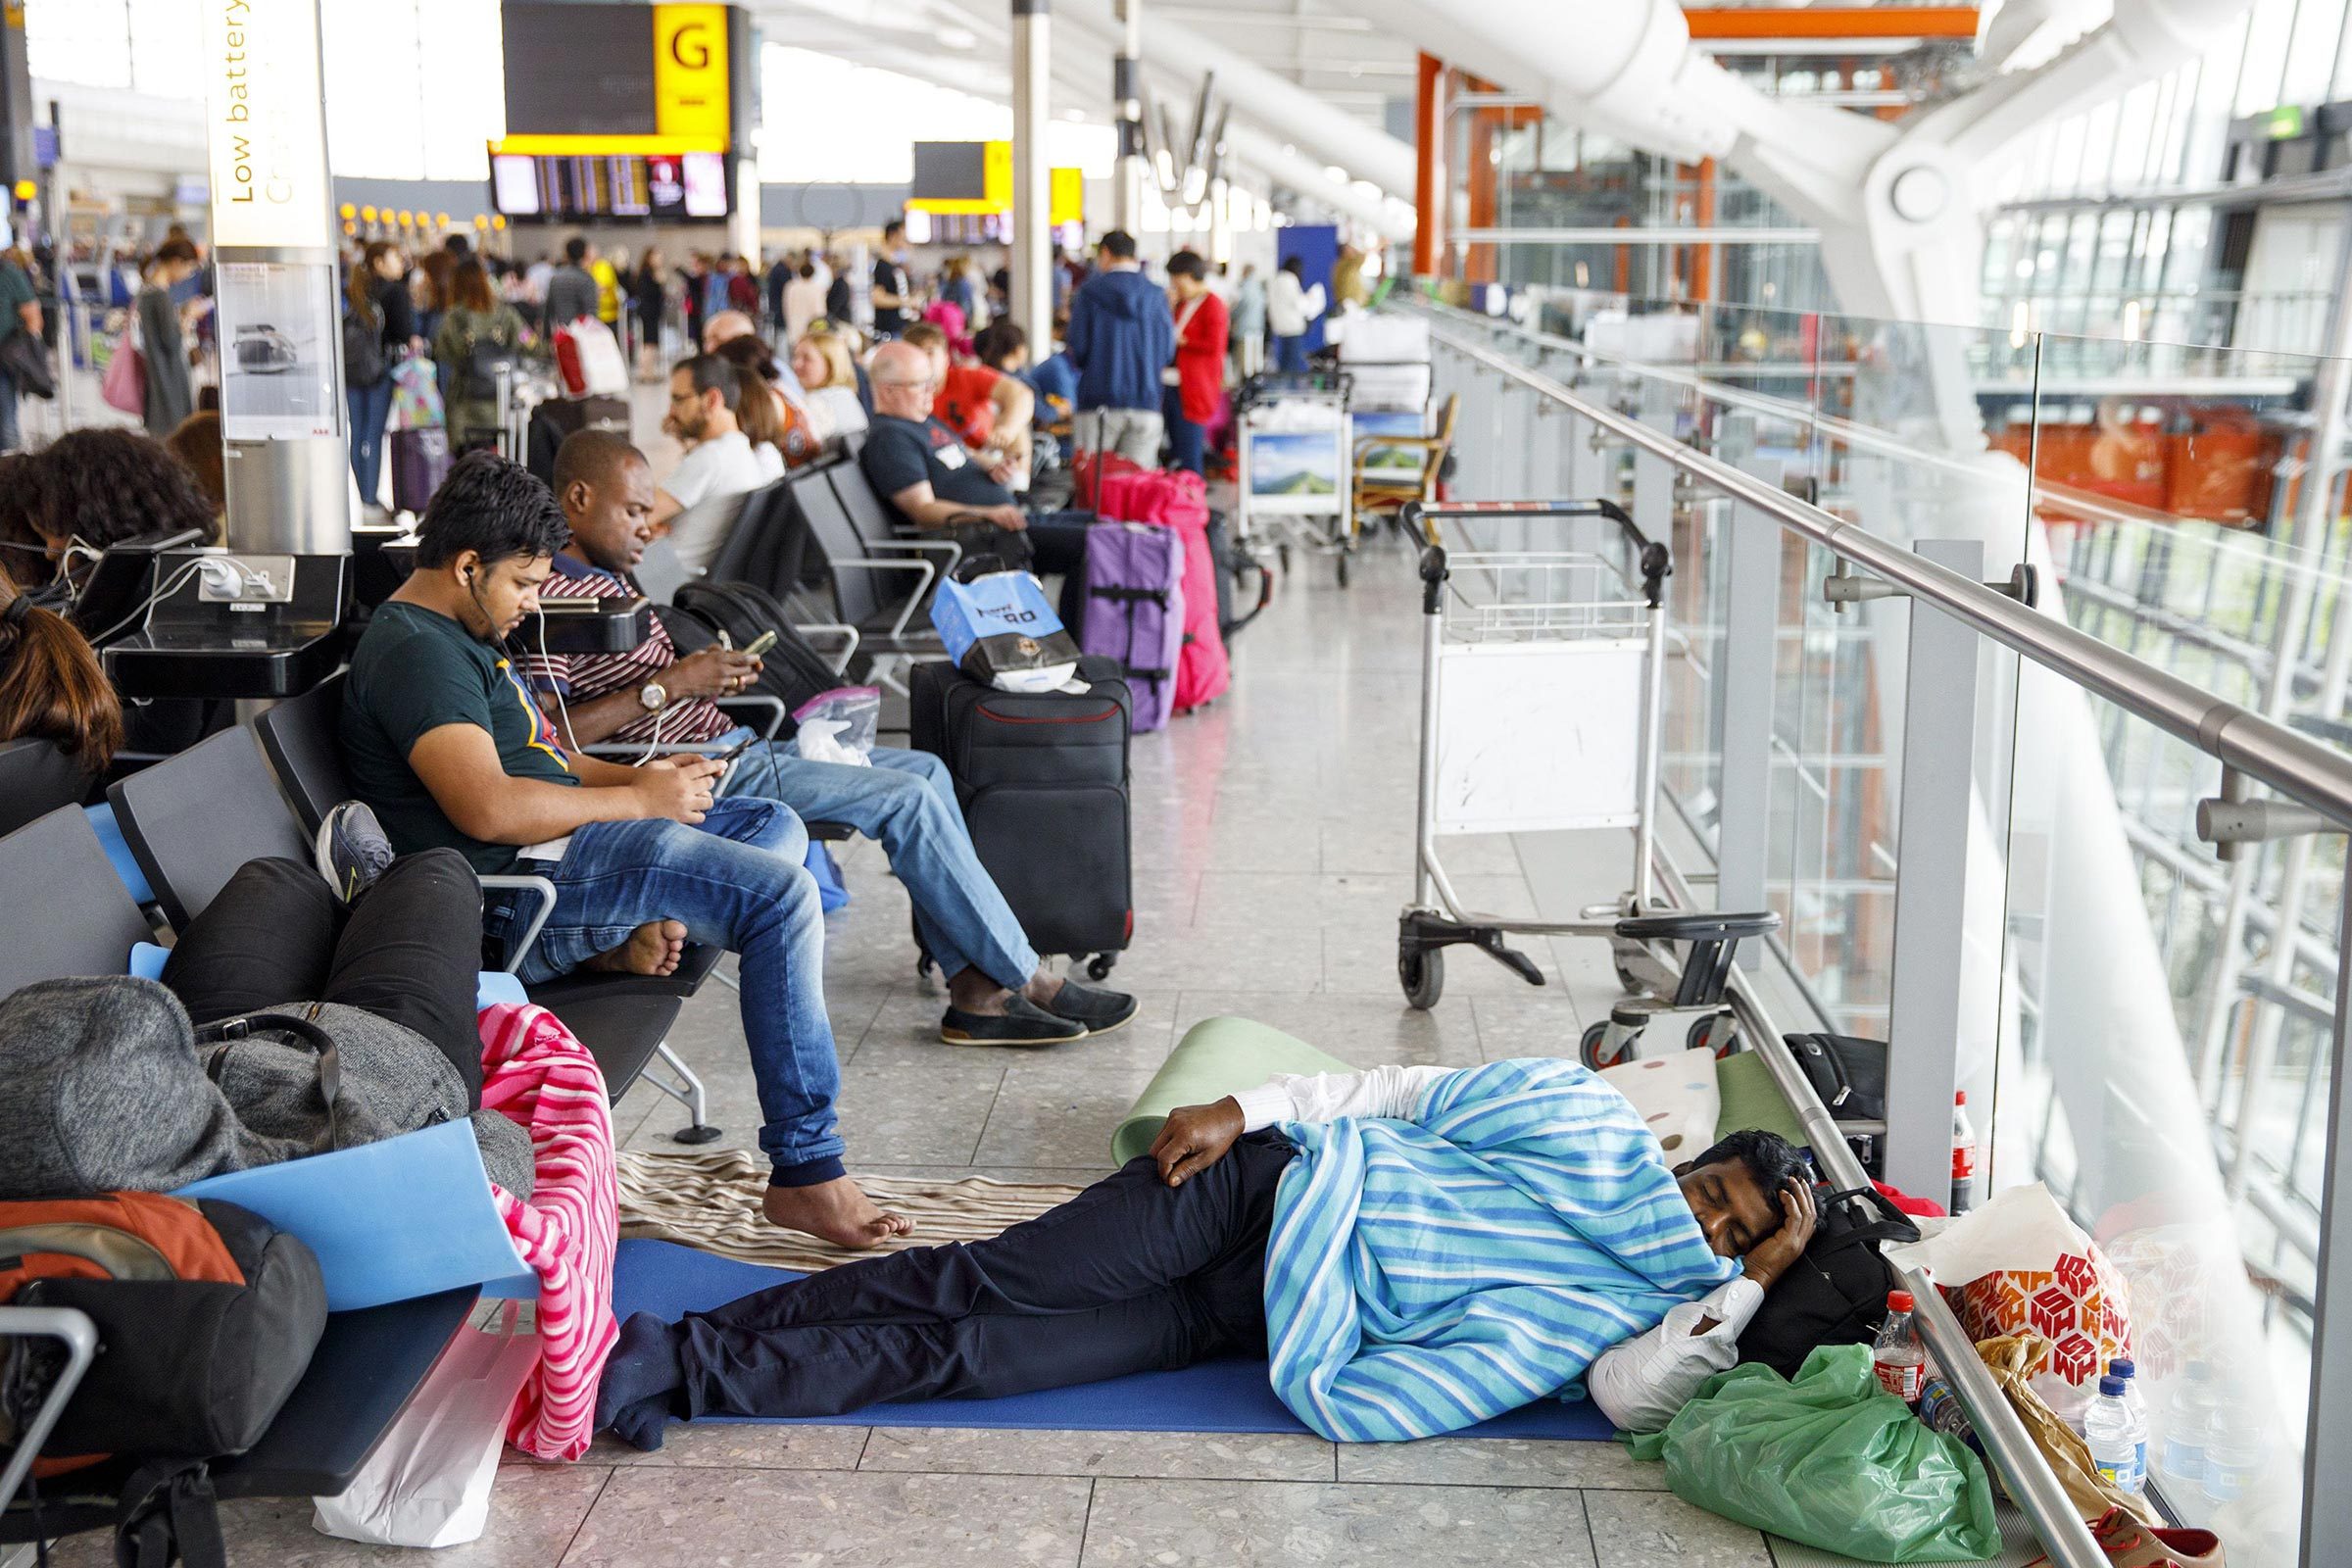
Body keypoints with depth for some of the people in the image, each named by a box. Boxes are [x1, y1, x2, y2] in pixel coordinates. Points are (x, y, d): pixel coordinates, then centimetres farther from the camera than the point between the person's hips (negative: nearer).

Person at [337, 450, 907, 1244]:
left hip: (557, 851, 11)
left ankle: (643, 929, -13)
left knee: (776, 826, 14)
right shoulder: (413, 650, -14)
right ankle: (804, 1173, -20)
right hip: (515, 896, -11)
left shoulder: (461, 634, 20)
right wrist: (636, 800, -15)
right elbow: (489, 807, -26)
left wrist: (641, 775, 9)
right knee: (782, 895, -20)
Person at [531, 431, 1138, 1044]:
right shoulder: (549, 597, -14)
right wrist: (671, 684, -22)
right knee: (907, 798, -17)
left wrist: (707, 670, 5)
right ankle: (1030, 982, -7)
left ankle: (976, 993, -3)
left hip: (733, 747, 11)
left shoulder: (607, 580, 18)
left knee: (926, 771, 4)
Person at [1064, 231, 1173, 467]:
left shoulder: (1091, 292, -3)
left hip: (1099, 401, -2)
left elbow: (1077, 349, -3)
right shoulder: (1157, 296, 5)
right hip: (1146, 402, 2)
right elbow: (1167, 352, 8)